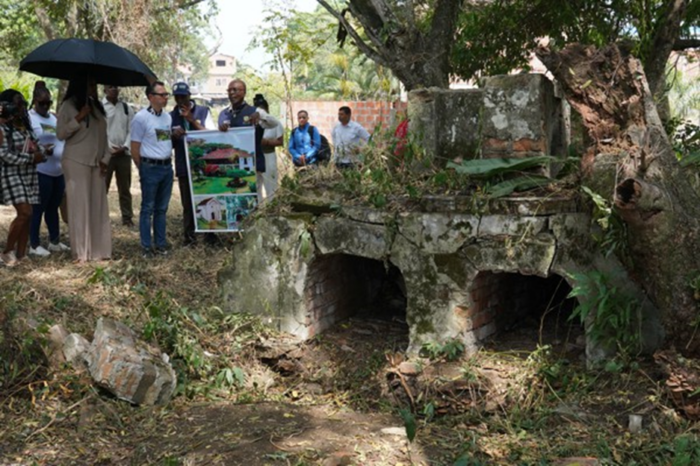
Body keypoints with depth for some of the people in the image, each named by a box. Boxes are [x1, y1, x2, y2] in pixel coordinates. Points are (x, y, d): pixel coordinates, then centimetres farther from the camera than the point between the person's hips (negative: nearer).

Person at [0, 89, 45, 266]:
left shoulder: (25, 124, 13)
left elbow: (33, 146, 21)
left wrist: (39, 154, -3)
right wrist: (31, 158, -17)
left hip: (28, 174, 7)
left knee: (26, 215, 4)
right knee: (25, 213, -16)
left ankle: (20, 255, 9)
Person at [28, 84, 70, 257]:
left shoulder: (53, 117, 16)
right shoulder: (29, 118, -7)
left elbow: (61, 139, 24)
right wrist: (41, 151, -27)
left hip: (59, 171, 7)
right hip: (40, 172, -7)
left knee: (53, 207, 14)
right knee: (38, 209, -2)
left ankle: (55, 241, 23)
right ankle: (34, 245, 6)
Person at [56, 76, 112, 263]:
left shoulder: (96, 106, 14)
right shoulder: (68, 106, -3)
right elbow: (60, 134, -7)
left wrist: (105, 159, 4)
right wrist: (79, 118, -16)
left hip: (96, 163, 6)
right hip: (76, 163, -6)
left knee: (98, 205, 4)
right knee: (80, 205, -6)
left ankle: (98, 249, 10)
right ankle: (81, 251, -3)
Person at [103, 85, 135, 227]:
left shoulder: (126, 107, 9)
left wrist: (125, 147, -7)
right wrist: (110, 148, -14)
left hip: (124, 153, 3)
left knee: (125, 188, 10)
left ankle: (127, 218, 17)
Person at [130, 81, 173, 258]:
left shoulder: (168, 117, 10)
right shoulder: (141, 117, -10)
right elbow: (135, 148, -6)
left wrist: (169, 162, 10)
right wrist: (144, 169, 1)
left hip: (167, 167, 6)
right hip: (151, 168, -6)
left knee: (162, 208, 12)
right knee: (148, 209, 2)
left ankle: (160, 244, 20)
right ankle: (146, 247, 9)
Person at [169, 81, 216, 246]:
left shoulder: (203, 111, 2)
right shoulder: (171, 116, 8)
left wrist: (193, 121, -16)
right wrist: (174, 136, -12)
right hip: (184, 167, 2)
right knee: (187, 203, 4)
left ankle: (210, 234, 16)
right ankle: (189, 236, 12)